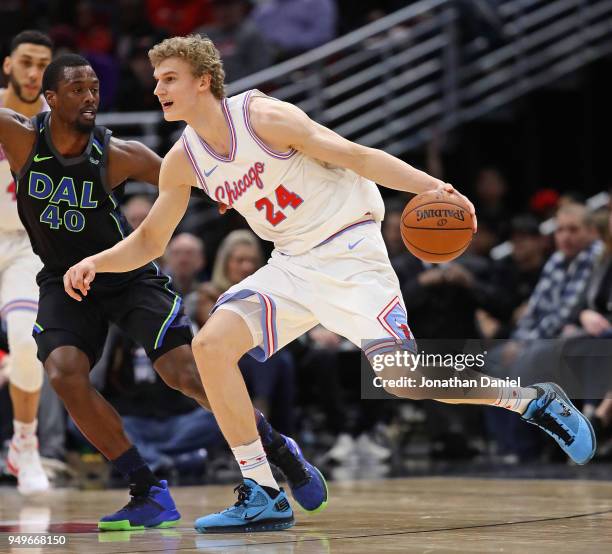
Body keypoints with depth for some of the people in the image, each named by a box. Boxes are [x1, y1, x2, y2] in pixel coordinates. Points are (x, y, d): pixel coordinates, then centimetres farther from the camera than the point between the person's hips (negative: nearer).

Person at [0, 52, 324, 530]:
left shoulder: (118, 156, -15)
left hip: (128, 274, -1)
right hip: (65, 282, 2)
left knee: (186, 373, -16)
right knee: (65, 374, -23)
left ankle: (278, 451, 7)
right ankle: (149, 495, -11)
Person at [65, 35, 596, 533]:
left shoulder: (263, 116, -16)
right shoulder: (183, 161, 3)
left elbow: (356, 155, -16)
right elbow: (149, 241, 14)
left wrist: (432, 187, -29)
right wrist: (97, 262, -5)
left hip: (348, 251, -6)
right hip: (292, 266, 6)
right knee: (211, 343, -13)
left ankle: (535, 400, 3)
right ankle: (263, 496, -7)